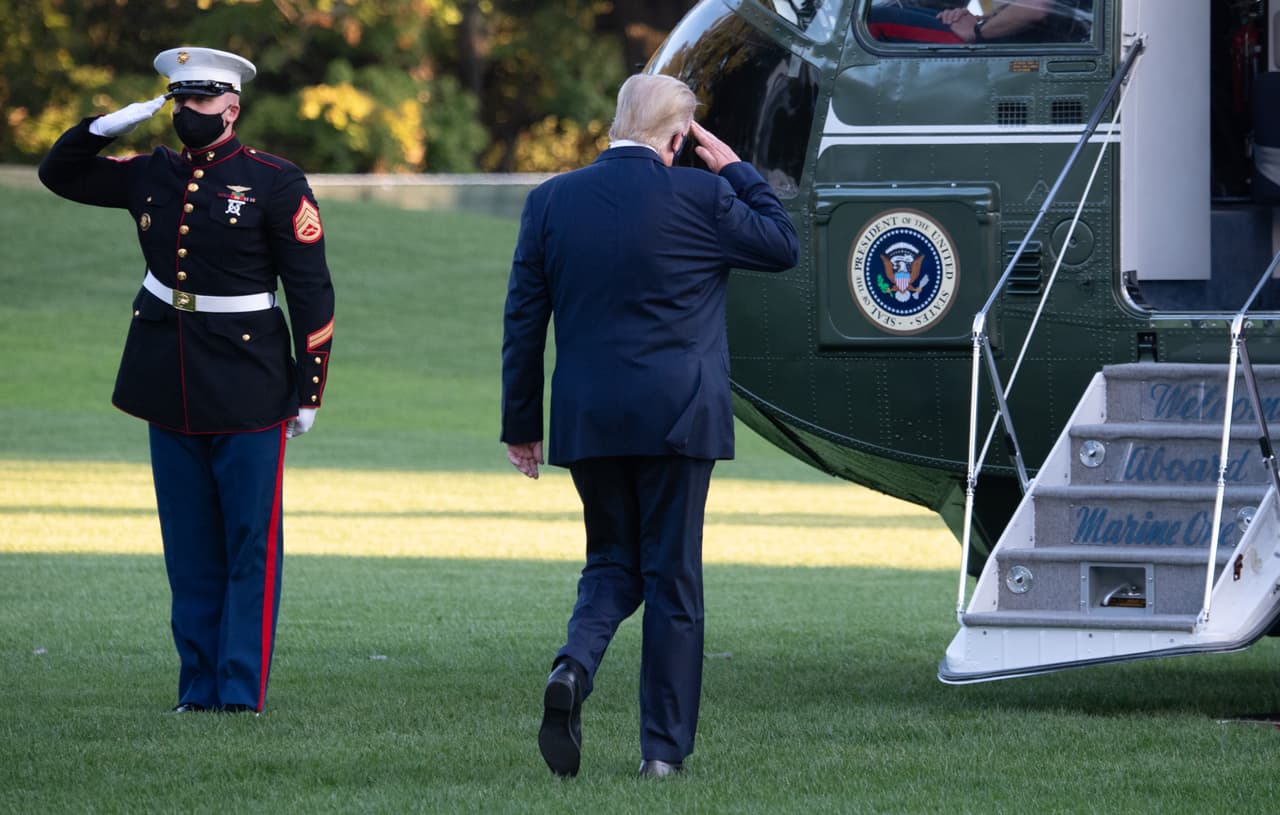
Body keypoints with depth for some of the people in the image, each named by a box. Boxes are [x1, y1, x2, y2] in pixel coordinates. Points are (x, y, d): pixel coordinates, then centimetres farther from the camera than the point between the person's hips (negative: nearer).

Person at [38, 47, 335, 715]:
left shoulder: (275, 183, -6)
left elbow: (312, 291, -5)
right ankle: (199, 690, 13)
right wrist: (112, 124, 1)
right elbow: (59, 173, 19)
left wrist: (308, 392, -7)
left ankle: (241, 695, -1)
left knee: (251, 546, -2)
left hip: (249, 395, -5)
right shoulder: (152, 177, 8)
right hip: (171, 394, 5)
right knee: (190, 552, 8)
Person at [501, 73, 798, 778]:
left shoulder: (550, 201, 1)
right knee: (673, 577, 5)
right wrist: (737, 172, 12)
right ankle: (664, 746, 5)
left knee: (612, 564, 16)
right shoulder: (699, 197, -8)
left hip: (586, 422, 3)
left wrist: (520, 423, 11)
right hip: (677, 420, -3)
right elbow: (782, 247, 7)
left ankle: (574, 666, -15)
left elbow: (523, 317, 5)